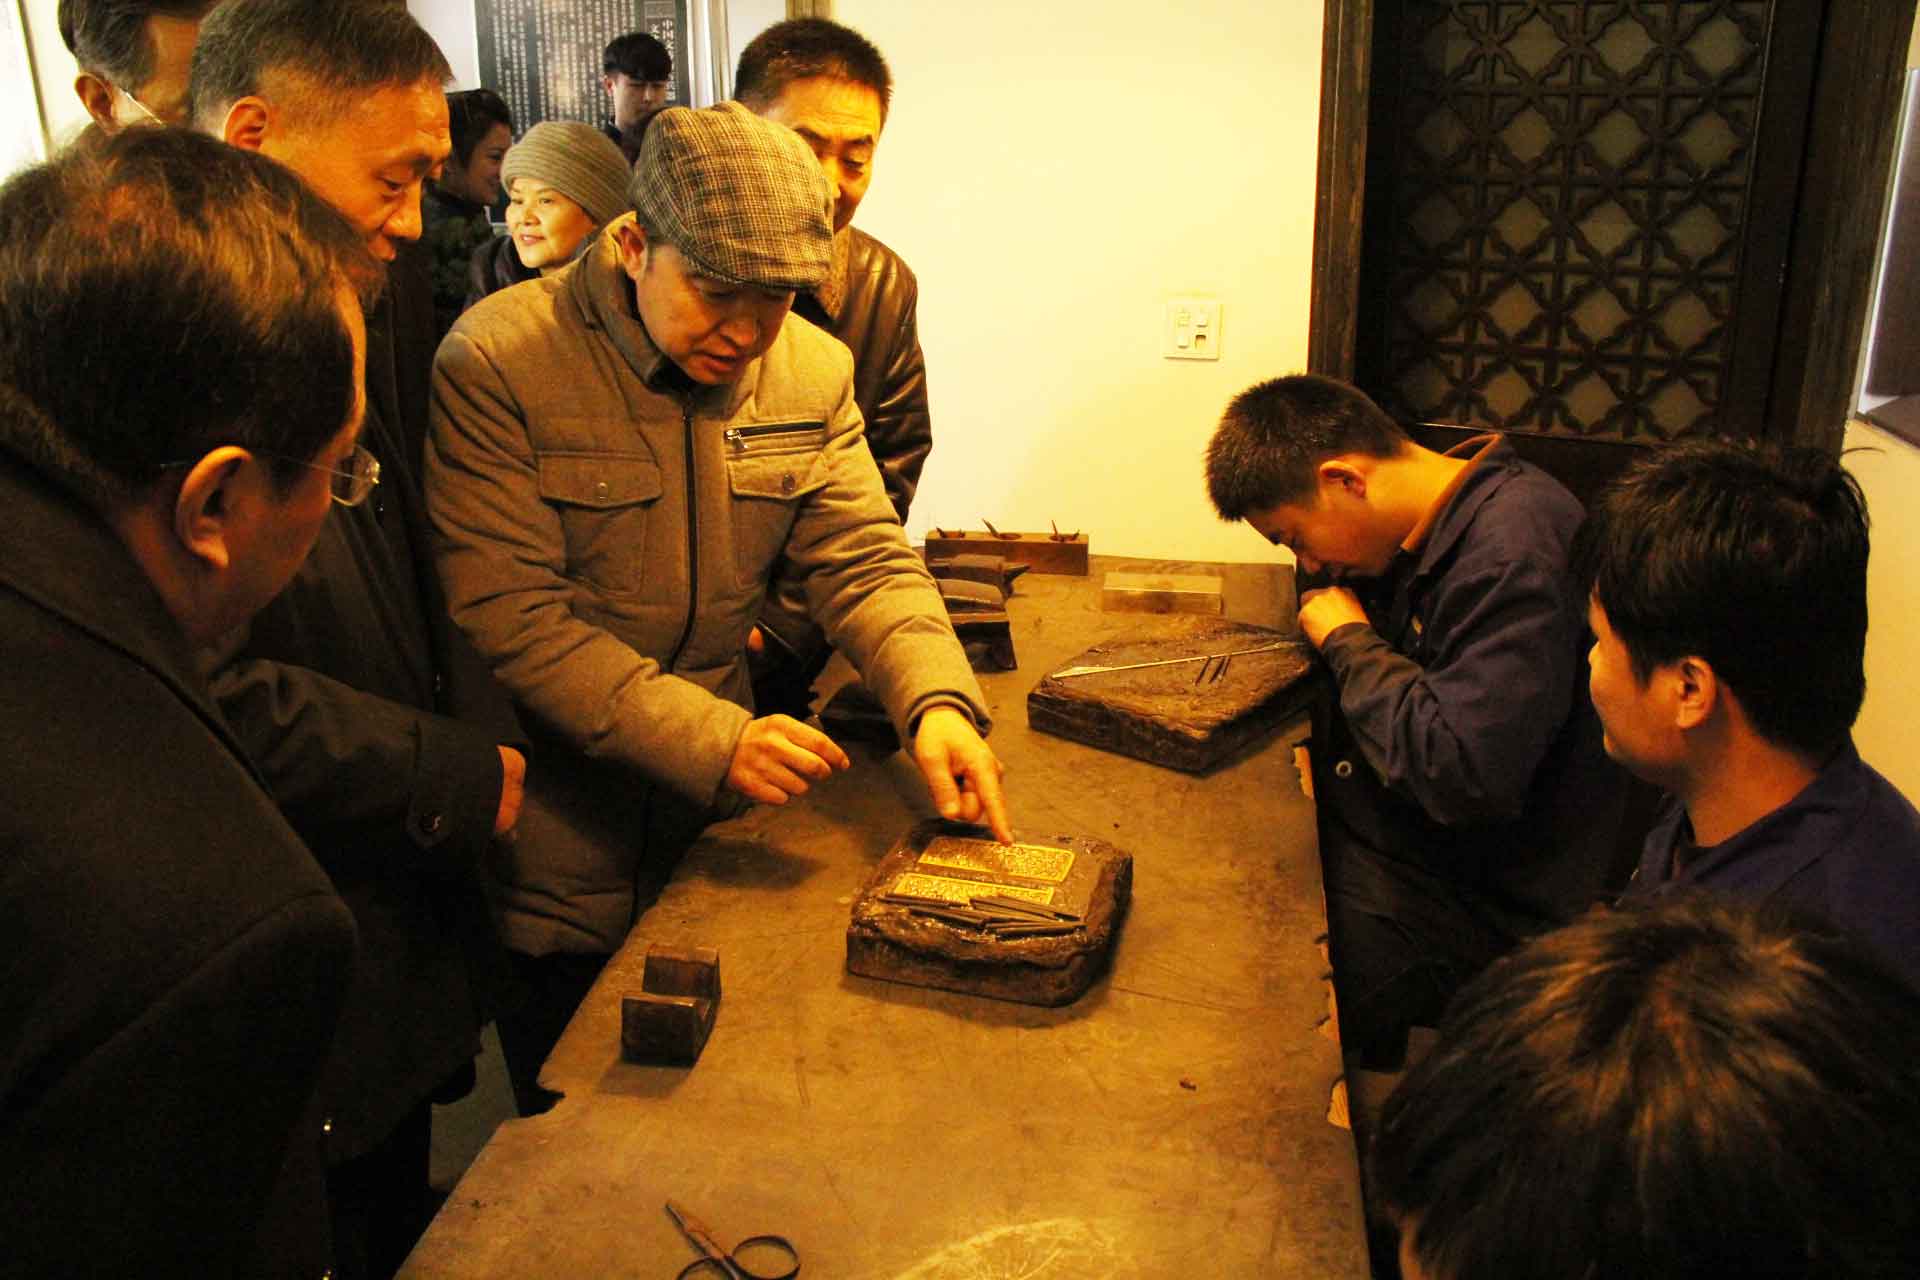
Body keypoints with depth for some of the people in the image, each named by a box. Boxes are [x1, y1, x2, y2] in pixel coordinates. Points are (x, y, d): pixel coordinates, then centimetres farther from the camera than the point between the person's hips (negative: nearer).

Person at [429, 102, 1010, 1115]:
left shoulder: (812, 368, -1)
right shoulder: (497, 361, -17)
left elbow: (865, 562, -3)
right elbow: (508, 615, -22)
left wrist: (936, 699, -23)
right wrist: (713, 742, -30)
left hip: (721, 840, 5)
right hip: (556, 869, -4)